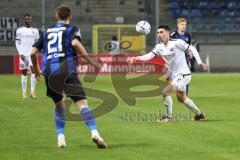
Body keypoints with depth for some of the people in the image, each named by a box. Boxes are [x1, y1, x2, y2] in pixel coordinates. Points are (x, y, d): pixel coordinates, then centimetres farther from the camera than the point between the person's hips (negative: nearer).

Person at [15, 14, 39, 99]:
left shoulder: (35, 30, 11)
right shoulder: (20, 30, 3)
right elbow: (17, 43, 3)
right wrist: (21, 54, -7)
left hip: (32, 54, 1)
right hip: (23, 54, -1)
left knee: (34, 70, -14)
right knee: (24, 72, 3)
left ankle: (32, 91, -12)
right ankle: (24, 92, 10)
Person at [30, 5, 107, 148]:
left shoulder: (47, 32, 22)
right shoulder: (72, 29, 10)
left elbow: (33, 52, 18)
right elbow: (75, 43, -13)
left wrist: (37, 70, 33)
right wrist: (91, 61, -10)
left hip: (49, 72, 4)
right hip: (67, 71, -4)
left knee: (59, 105, 22)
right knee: (82, 103, -10)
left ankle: (61, 137, 12)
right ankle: (94, 133, -28)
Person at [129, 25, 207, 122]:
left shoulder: (177, 43, -17)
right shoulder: (159, 47, 1)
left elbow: (192, 49, -11)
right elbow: (149, 56, -10)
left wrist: (199, 63, -15)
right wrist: (136, 58, -27)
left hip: (184, 74, -8)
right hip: (175, 75, 8)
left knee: (165, 92, -18)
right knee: (182, 99, 23)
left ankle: (169, 116, -1)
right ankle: (199, 114, 41)